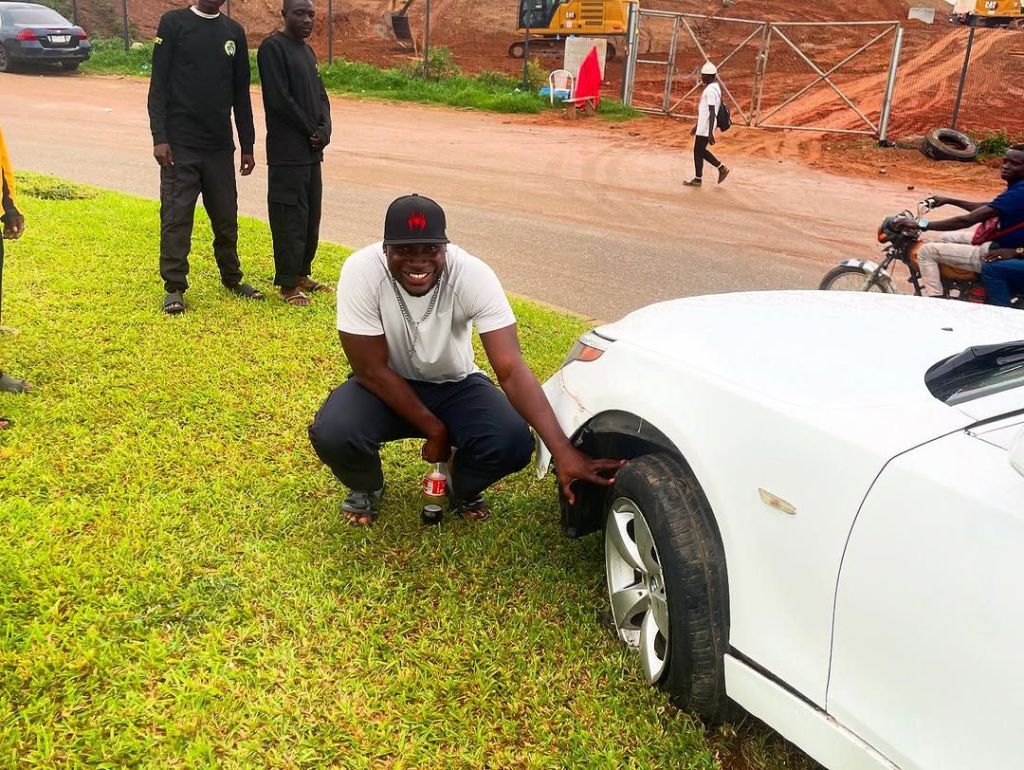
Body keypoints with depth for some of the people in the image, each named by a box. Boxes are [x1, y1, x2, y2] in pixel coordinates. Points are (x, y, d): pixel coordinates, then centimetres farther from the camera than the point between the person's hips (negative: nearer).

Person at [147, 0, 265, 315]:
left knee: (226, 217, 10)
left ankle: (232, 278, 25)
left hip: (220, 145, 4)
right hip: (180, 144, -3)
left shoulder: (234, 32, 10)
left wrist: (248, 144, 12)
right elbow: (158, 84, -4)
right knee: (176, 217, -2)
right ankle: (174, 288, 5)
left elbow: (241, 93, 14)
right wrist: (159, 138, -12)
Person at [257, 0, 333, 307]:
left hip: (311, 149, 9)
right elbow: (279, 99, -17)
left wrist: (324, 130, -2)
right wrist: (312, 130, -9)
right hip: (287, 151, -9)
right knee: (290, 217, -5)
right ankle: (287, 284, 2)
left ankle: (302, 274, 23)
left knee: (311, 215, 12)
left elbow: (321, 95, 16)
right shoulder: (273, 47, -9)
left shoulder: (307, 50, 17)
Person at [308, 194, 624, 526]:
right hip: (386, 386, 0)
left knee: (513, 444, -27)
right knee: (331, 433, -30)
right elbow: (372, 370, -20)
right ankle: (366, 488, 8)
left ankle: (463, 490, 11)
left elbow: (512, 369, -32)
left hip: (455, 385, 0)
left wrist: (563, 451, -42)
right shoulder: (361, 272, -27)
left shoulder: (474, 275, -27)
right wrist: (433, 428, -20)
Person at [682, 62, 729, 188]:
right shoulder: (714, 87, 13)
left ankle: (697, 179, 12)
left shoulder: (710, 90, -19)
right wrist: (697, 126, 26)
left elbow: (712, 112, -24)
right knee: (700, 150, 17)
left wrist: (710, 133, -26)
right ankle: (721, 168, 18)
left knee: (698, 151, 1)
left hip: (705, 128, -10)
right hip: (703, 126, 10)